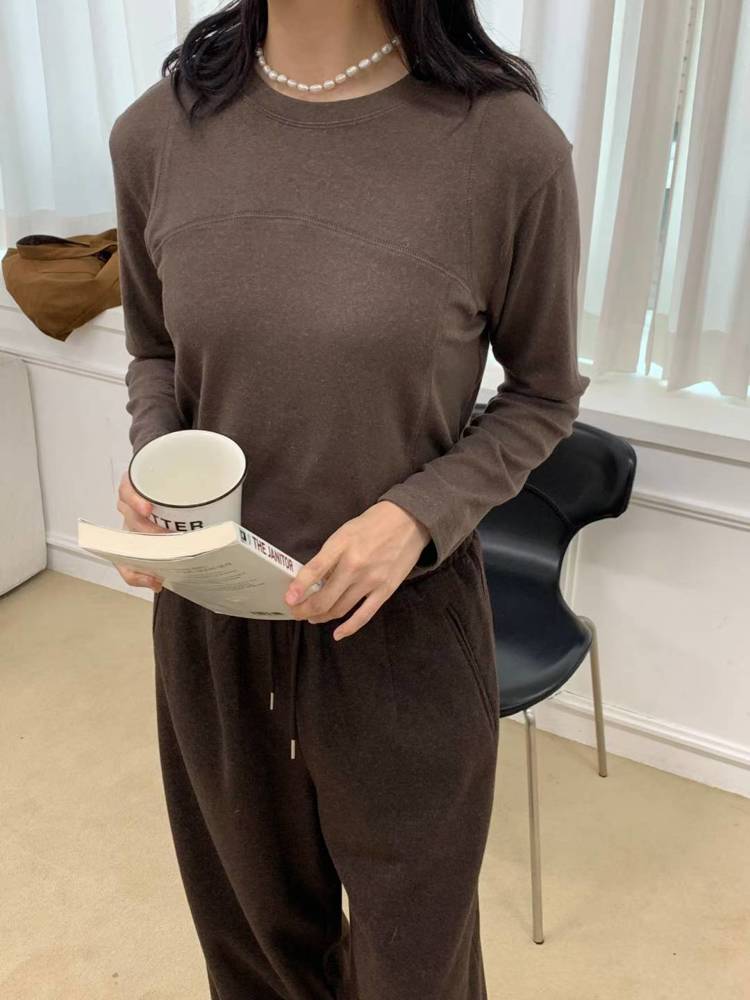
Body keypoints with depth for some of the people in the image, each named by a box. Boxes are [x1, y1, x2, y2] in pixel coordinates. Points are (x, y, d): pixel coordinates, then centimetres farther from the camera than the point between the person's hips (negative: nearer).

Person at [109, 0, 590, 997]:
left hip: (401, 626, -2)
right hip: (208, 622, 3)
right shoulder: (157, 131, -6)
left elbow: (542, 394, -3)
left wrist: (419, 514, -19)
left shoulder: (507, 143, -17)